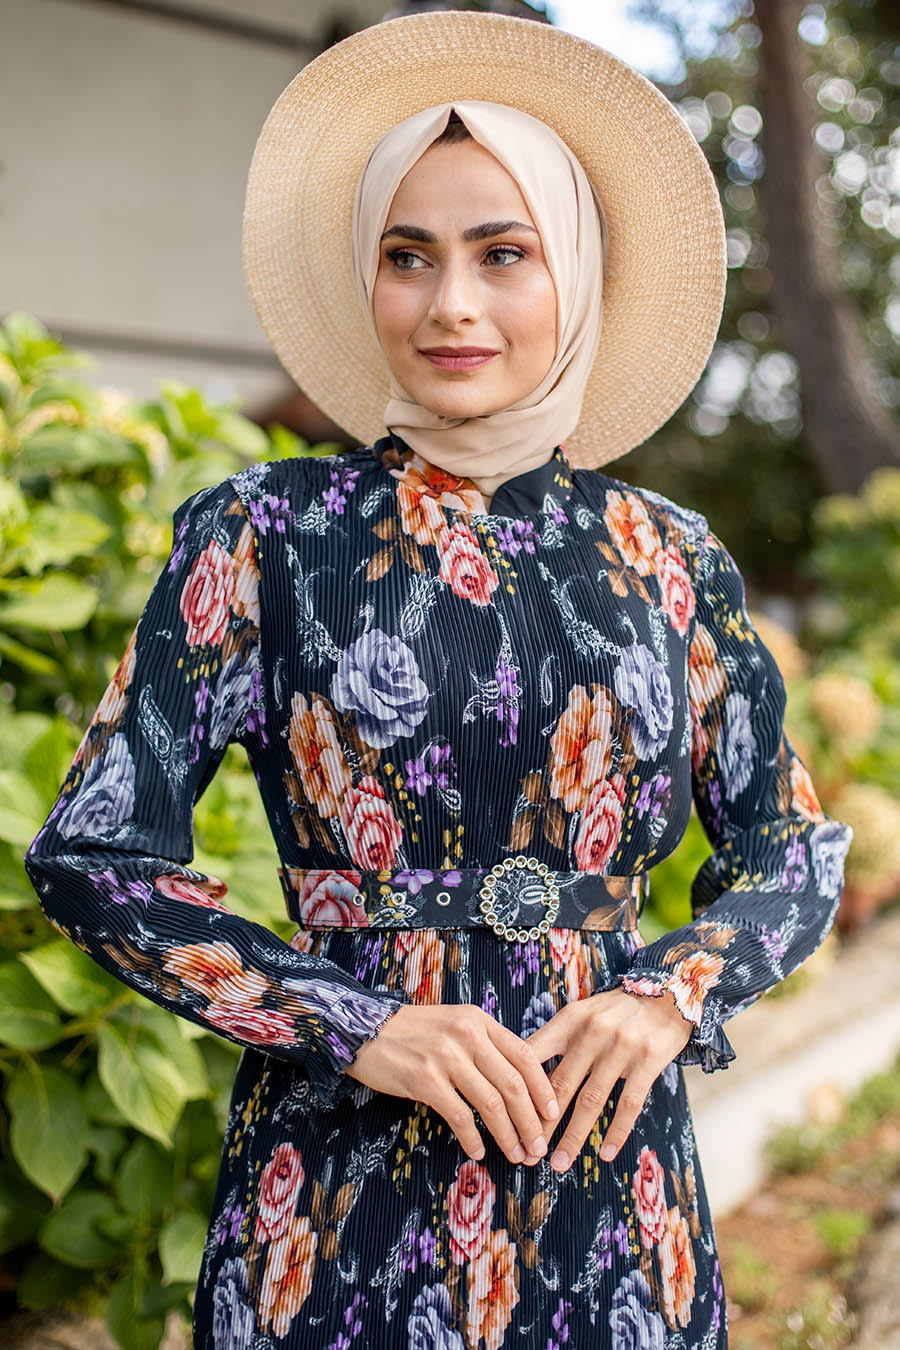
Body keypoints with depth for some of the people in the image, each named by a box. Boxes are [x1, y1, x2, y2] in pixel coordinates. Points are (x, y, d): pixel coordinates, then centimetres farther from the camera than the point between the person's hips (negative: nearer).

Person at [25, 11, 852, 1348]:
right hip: (341, 1182, -2)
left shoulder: (670, 560, 3)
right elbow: (94, 848, -7)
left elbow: (792, 846, 10)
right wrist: (356, 1024, -14)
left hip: (605, 1168, 3)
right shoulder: (267, 533, -4)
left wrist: (673, 991, -8)